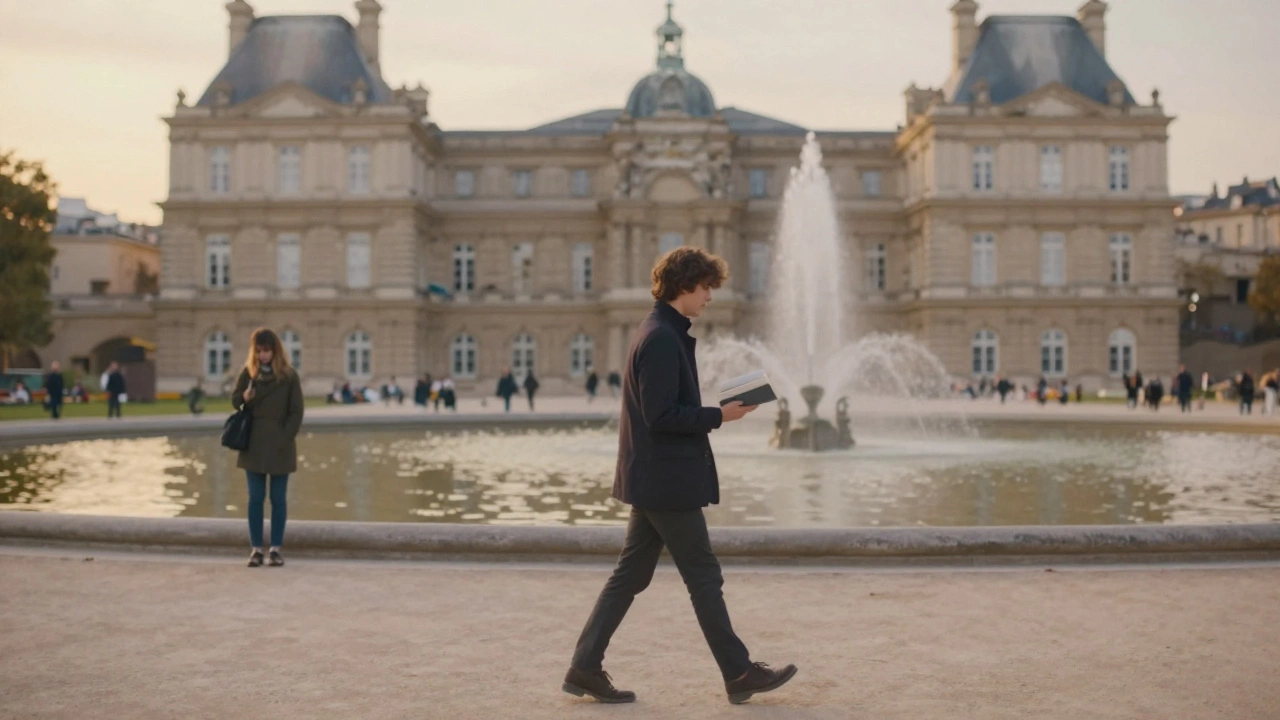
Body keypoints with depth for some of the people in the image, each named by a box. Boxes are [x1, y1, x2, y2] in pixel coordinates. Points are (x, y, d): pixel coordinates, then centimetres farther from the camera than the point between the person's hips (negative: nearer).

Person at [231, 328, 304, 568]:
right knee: (255, 498, 4)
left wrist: (285, 438, -12)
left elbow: (296, 412, -3)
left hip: (279, 445, -2)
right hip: (254, 444, 2)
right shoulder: (248, 372, 3)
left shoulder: (289, 376, -4)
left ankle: (276, 549, 9)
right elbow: (235, 400, 6)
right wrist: (245, 396, -16)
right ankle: (256, 548, 9)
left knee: (278, 499, 3)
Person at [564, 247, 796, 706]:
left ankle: (585, 669, 14)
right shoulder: (662, 338, -17)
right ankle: (739, 674, 11)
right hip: (668, 482, -10)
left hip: (652, 479, 10)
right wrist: (719, 416, -16)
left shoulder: (662, 333, 15)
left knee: (630, 575, 11)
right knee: (704, 577, 0)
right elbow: (661, 415, -22)